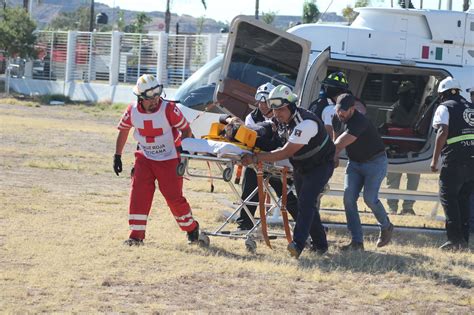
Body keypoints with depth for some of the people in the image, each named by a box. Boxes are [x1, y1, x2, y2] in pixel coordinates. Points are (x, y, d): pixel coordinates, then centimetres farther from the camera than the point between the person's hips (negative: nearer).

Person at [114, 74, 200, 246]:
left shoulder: (169, 109, -20)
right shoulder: (132, 111, -9)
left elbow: (186, 130, -10)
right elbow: (123, 130, 9)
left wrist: (183, 152, -21)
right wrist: (117, 156, 10)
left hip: (169, 158, -3)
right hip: (145, 158, 3)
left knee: (174, 196, -3)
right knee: (139, 193, -10)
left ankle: (192, 228, 20)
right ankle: (136, 235, -6)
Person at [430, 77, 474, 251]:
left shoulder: (445, 107, 0)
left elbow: (443, 133, -12)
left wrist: (434, 160, -10)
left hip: (455, 158, -6)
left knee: (448, 196, 0)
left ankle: (455, 238, -11)